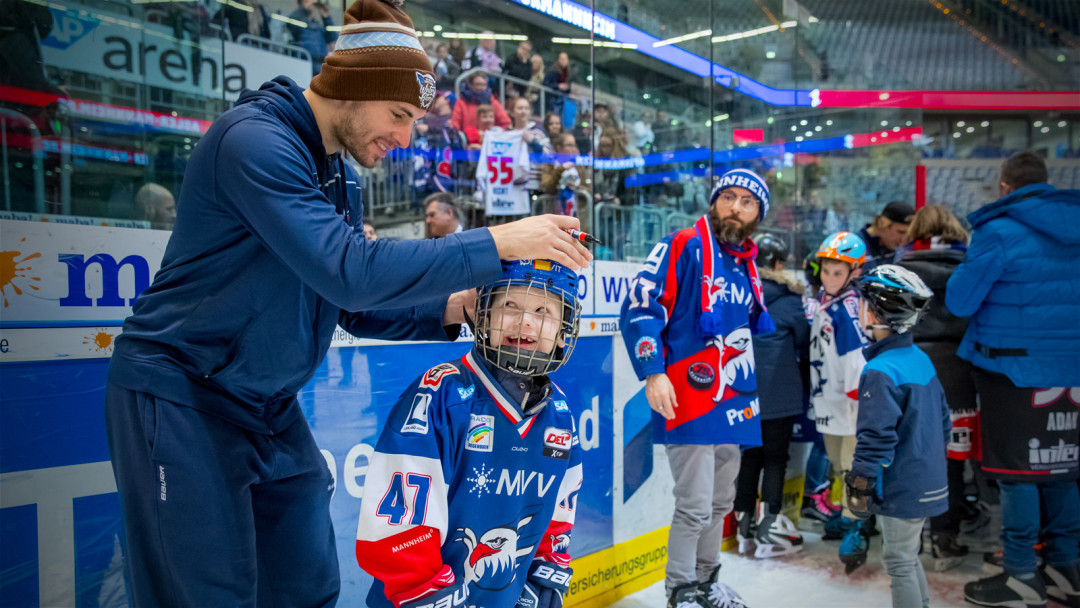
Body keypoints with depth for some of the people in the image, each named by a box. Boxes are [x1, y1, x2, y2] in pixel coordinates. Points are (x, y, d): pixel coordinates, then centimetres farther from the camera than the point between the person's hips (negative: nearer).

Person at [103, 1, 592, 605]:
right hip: (181, 397, -8)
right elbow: (348, 273, -32)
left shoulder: (339, 172, 7)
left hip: (270, 406, 8)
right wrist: (496, 244, -28)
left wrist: (448, 311, -6)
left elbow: (353, 307, 9)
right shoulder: (255, 138, -21)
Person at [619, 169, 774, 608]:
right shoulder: (684, 246, -9)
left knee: (720, 502, 19)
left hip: (732, 404, 8)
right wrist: (653, 372, -22)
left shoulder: (747, 266, 15)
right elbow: (639, 308, -15)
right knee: (695, 506, -5)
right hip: (689, 402, -8)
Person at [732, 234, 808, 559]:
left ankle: (745, 523, 21)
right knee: (775, 458, 5)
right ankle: (769, 529, 6)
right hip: (778, 394, -4)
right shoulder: (788, 298, -9)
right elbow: (804, 343, 2)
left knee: (750, 454, 15)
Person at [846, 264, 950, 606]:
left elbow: (877, 438, -23)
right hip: (929, 483, 9)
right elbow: (942, 421, 15)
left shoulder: (881, 372, -23)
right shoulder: (921, 359, 5)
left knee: (899, 562, 5)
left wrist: (861, 486, -15)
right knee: (908, 555, 23)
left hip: (902, 490, -9)